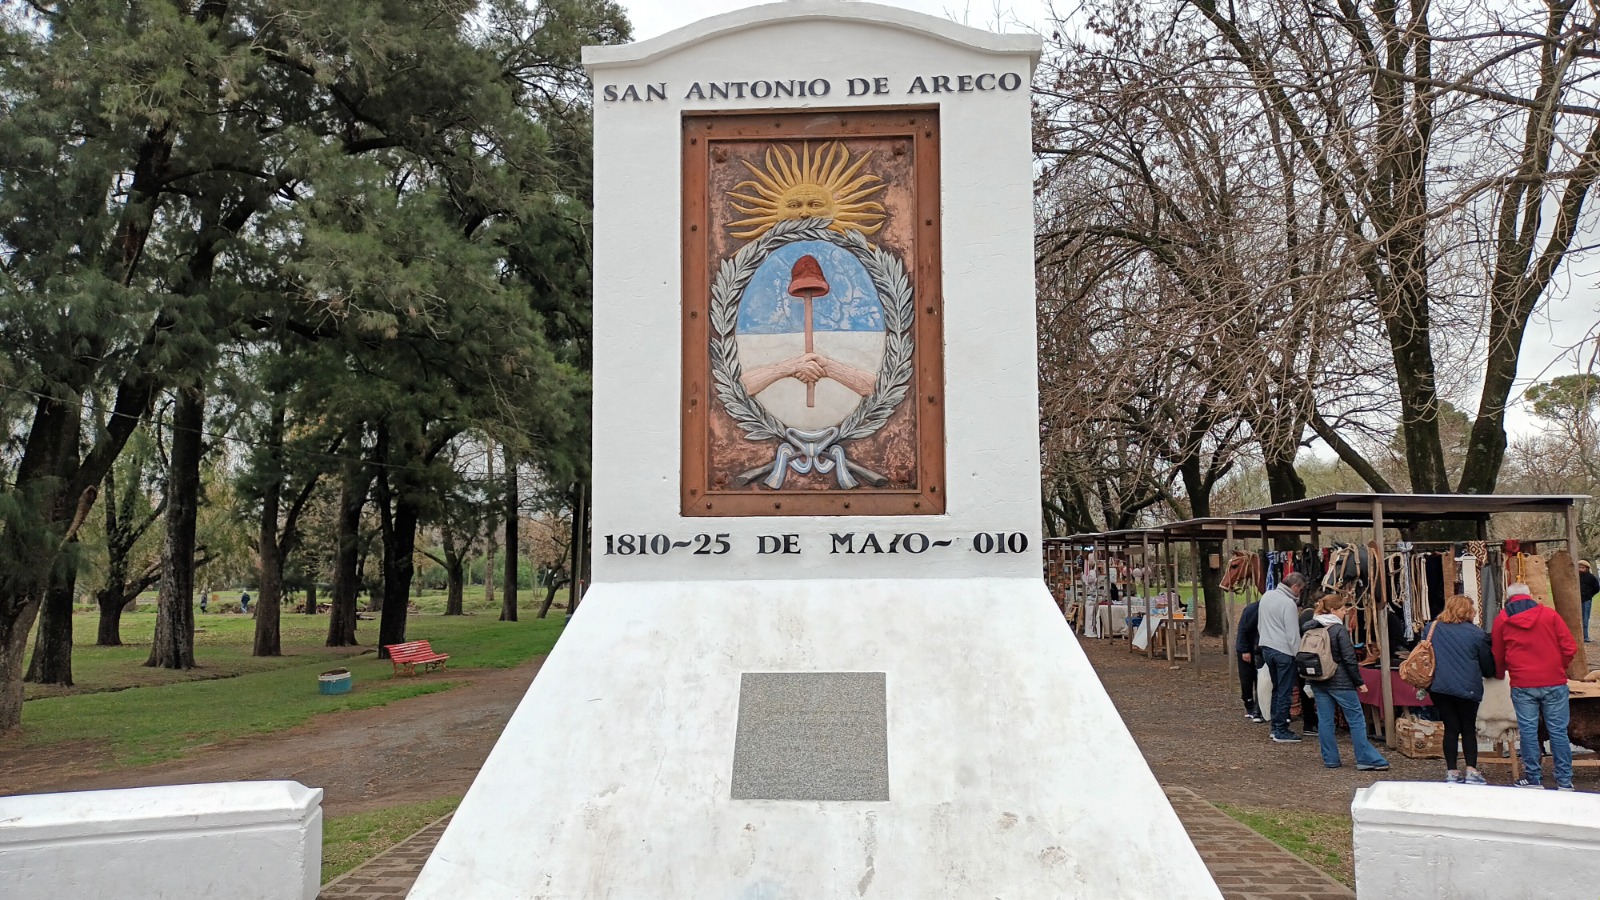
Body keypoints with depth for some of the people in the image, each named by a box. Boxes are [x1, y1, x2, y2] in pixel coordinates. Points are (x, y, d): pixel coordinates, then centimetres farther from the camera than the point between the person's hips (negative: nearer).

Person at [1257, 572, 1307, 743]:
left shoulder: (1266, 596, 8)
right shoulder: (1289, 604, -17)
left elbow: (1259, 624, 16)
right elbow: (1293, 634, -17)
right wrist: (1298, 655, -9)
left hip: (1266, 647, 8)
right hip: (1284, 651, -8)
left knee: (1276, 689, 18)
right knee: (1285, 692, 0)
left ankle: (1275, 727, 23)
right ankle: (1281, 732, 3)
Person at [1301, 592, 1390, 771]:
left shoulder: (1310, 629, 6)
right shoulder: (1339, 630, -13)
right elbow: (1349, 659, -13)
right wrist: (1359, 682, -6)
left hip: (1318, 682, 6)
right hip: (1340, 682, -6)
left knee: (1325, 720, 9)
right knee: (1356, 719, 3)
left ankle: (1330, 759, 12)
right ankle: (1366, 759, 4)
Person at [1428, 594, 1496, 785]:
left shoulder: (1432, 629, 4)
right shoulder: (1476, 633, -4)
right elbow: (1487, 665, 7)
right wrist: (1490, 673, 29)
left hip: (1439, 688, 2)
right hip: (1467, 688, -2)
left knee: (1451, 728, 8)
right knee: (1469, 729, 11)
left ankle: (1451, 772, 7)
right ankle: (1471, 770, 6)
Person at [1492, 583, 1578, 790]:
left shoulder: (1502, 620, 4)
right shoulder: (1549, 614, 1)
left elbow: (1498, 656, 13)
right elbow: (1570, 648, -2)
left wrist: (1499, 674, 33)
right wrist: (1559, 668, 15)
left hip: (1522, 685, 0)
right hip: (1554, 682, 0)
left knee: (1527, 731, 6)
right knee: (1558, 730, 5)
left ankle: (1534, 778, 9)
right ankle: (1564, 781, 10)